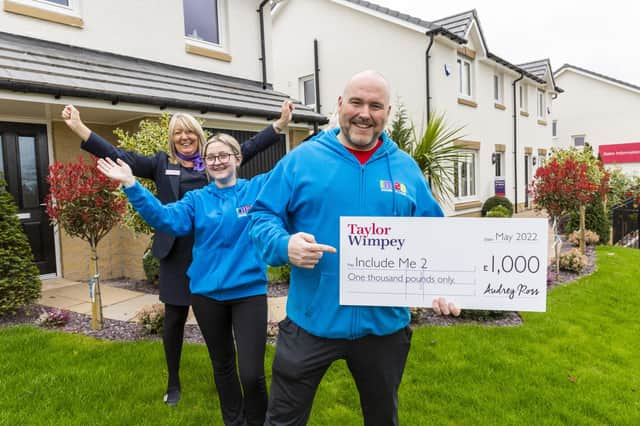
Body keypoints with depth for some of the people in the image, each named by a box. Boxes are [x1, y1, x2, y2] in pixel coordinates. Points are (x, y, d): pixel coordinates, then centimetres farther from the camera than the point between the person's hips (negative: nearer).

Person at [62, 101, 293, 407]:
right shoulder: (162, 163, 7)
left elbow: (248, 148, 3)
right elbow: (121, 157, 3)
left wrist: (280, 124, -5)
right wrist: (78, 127, -4)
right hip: (176, 254, 1)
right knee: (174, 318, 12)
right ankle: (173, 382, 31)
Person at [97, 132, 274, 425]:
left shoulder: (258, 188, 1)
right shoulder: (197, 199, 5)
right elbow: (166, 218, -11)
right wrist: (131, 185, -21)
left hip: (249, 291, -3)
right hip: (207, 293, 3)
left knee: (252, 373, -5)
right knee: (222, 365, 20)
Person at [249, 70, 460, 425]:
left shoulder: (407, 168, 4)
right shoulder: (301, 159, -4)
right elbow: (262, 216, -3)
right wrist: (285, 244, -24)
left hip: (383, 324, 3)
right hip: (311, 321, -2)